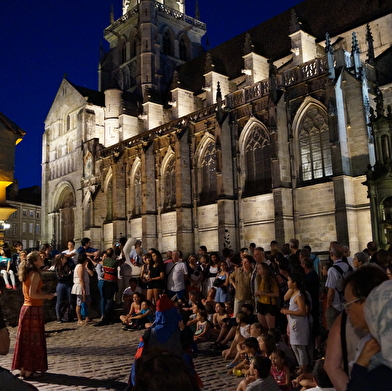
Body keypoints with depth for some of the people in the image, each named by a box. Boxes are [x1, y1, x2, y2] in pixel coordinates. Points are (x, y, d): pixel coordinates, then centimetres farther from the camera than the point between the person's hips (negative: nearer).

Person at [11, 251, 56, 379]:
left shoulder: (27, 274, 13)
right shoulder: (35, 274, -15)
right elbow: (32, 294, -22)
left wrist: (44, 294, 17)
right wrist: (46, 296, -9)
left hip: (26, 307, 9)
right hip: (34, 309, -9)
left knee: (25, 339, 13)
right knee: (33, 340, -1)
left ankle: (23, 368, 21)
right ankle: (29, 371, 4)